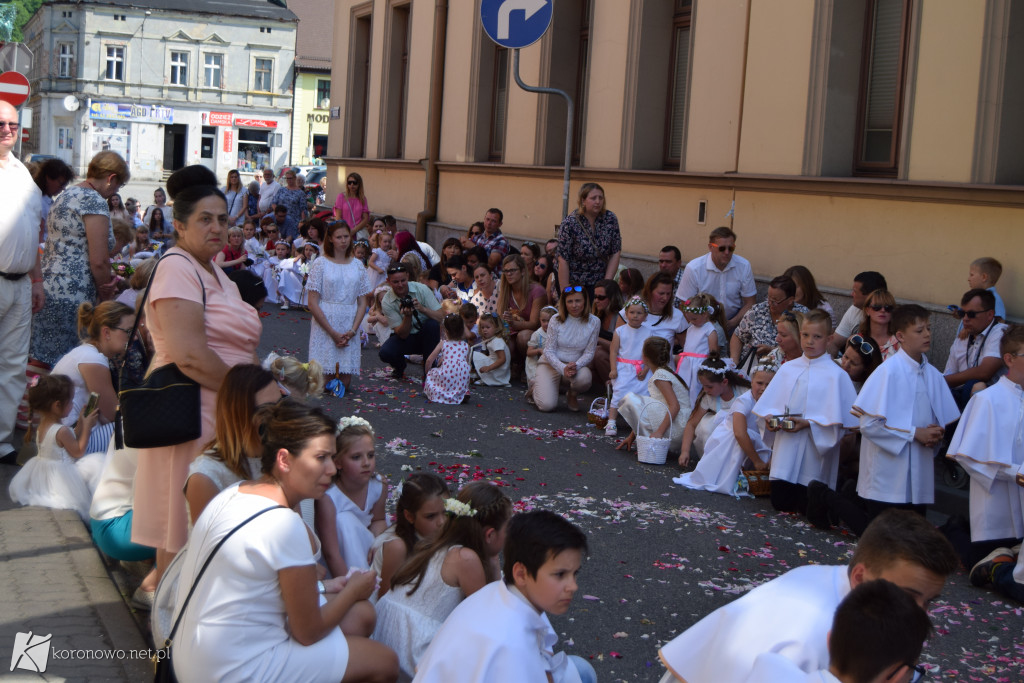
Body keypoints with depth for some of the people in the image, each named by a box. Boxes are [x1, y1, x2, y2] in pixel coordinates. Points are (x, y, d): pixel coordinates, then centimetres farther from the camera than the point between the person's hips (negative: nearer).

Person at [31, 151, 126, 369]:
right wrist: (106, 295, 0)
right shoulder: (94, 201, -11)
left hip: (47, 289, 10)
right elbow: (99, 261, -16)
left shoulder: (64, 196, 17)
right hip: (73, 297, -10)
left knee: (41, 362, 11)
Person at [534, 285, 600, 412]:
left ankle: (572, 395, 3)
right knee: (547, 406, -21)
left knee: (584, 378, -36)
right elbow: (549, 351, -9)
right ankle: (537, 386, 17)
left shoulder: (593, 322, -7)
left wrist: (576, 366, -25)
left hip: (577, 365, 1)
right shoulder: (556, 320, -10)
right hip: (551, 364, -1)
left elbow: (589, 353, -5)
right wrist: (563, 368, -26)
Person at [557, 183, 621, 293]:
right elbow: (563, 260, -17)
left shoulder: (610, 219, -5)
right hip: (573, 284, -3)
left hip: (598, 284, 3)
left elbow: (615, 253, -1)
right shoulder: (569, 223, -16)